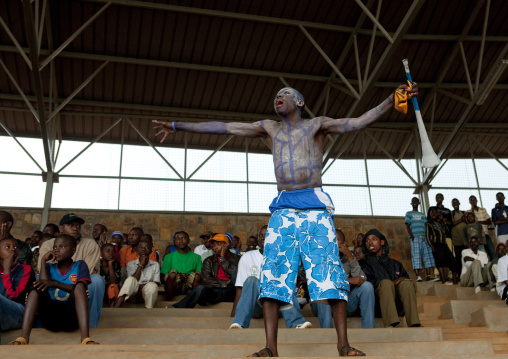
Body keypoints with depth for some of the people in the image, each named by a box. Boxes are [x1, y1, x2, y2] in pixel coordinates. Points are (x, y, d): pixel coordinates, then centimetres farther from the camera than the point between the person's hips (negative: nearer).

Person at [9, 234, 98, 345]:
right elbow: (44, 285, -4)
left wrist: (55, 284, -19)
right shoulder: (49, 267, 17)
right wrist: (43, 261, 0)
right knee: (37, 287, -19)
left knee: (79, 285, -28)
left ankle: (85, 338, -45)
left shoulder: (80, 265, 10)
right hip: (50, 318, 2)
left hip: (72, 317, -2)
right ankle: (23, 338, -38)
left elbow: (81, 289, -8)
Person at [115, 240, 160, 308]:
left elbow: (156, 283, 0)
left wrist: (142, 289, -17)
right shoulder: (131, 264, 11)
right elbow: (133, 280, -4)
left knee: (152, 285, -35)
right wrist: (141, 265, -6)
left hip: (148, 292, 0)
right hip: (134, 291, 1)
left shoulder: (155, 265, 11)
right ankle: (116, 308, -47)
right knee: (130, 280, -32)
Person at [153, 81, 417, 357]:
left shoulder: (317, 125, 13)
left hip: (315, 205, -2)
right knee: (273, 272, -9)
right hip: (283, 208, 2)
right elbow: (224, 127, 18)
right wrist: (178, 126, 17)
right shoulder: (269, 128, 20)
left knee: (329, 268, -10)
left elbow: (357, 123, 3)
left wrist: (391, 101, -10)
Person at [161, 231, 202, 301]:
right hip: (174, 287, 0)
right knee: (173, 273, -31)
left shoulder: (196, 257, 16)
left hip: (190, 285, 0)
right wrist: (178, 277, -13)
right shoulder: (169, 257, 14)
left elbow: (201, 275, 8)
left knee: (196, 275, -29)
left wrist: (189, 277, -14)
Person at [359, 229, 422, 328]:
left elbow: (406, 279, 15)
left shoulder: (395, 264, 29)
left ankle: (414, 324, -37)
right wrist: (391, 283, -13)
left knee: (406, 283, -24)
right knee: (386, 283, -30)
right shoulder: (364, 264, 18)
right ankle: (390, 325, -48)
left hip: (398, 303, 3)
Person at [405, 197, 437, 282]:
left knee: (428, 255, -3)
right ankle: (418, 276, -14)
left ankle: (428, 276, -3)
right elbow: (407, 226, 2)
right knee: (416, 256, -11)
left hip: (424, 237, 5)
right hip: (415, 237, -5)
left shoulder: (423, 215, 25)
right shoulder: (409, 214, 13)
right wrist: (412, 237, -12)